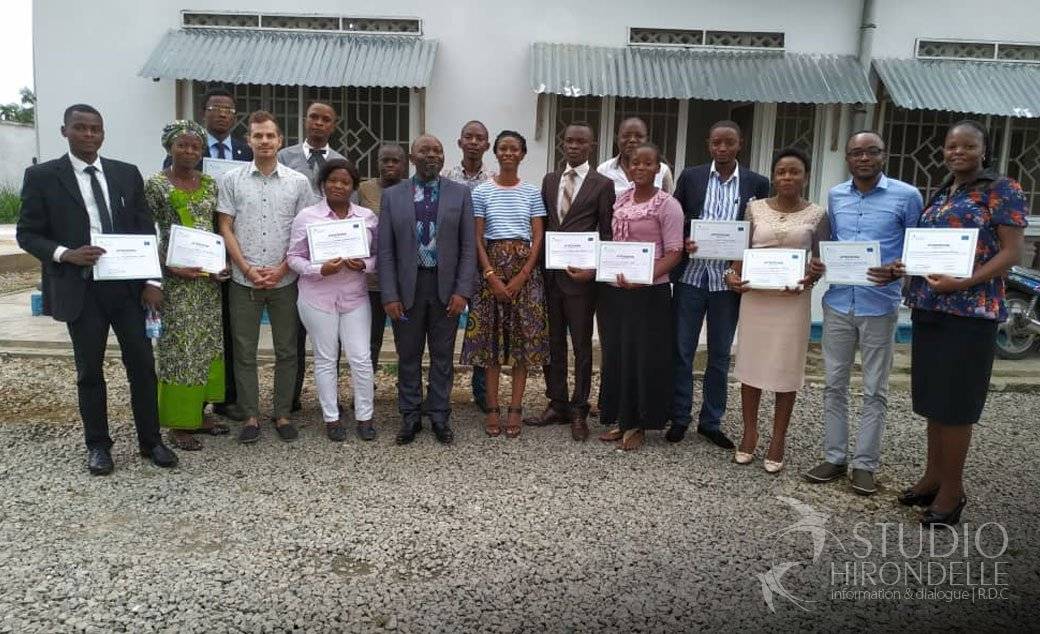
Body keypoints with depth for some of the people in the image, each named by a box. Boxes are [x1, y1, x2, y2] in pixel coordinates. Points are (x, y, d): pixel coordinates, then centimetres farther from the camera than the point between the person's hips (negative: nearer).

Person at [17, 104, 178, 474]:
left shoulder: (127, 174, 6)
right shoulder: (41, 176, 0)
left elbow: (146, 230, 7)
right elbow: (27, 234, 1)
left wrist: (152, 281, -1)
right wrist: (65, 255, -18)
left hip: (128, 285, 2)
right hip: (81, 289, -2)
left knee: (142, 365, 4)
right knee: (89, 371, 8)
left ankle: (151, 441, 18)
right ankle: (98, 445, 23)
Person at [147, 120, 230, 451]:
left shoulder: (210, 184, 9)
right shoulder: (156, 184, -6)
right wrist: (170, 267, -17)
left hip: (209, 276, 6)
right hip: (175, 277, -5)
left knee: (208, 344, 11)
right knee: (179, 347, -1)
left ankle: (199, 413, 24)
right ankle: (178, 423, 11)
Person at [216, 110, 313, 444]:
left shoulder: (298, 182, 2)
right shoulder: (232, 180, 3)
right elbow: (225, 229, 2)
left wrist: (282, 268, -8)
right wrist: (247, 269, -8)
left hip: (285, 280, 0)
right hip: (244, 281, 0)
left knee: (286, 351, 6)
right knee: (245, 352, 5)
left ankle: (282, 414, 18)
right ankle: (251, 416, 16)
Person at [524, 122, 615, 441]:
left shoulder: (602, 184, -1)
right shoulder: (549, 180, 12)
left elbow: (606, 233, -2)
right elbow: (542, 225, 13)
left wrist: (594, 268, -14)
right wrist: (539, 265, 4)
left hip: (580, 275, -4)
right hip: (549, 274, 4)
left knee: (581, 346, 4)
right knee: (552, 343, 10)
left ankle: (579, 411, 15)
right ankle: (557, 405, 22)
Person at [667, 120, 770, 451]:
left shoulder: (757, 184, 3)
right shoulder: (690, 177, 3)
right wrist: (683, 243, -13)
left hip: (728, 280, 1)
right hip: (690, 276, 0)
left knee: (720, 355, 10)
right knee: (682, 350, 6)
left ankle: (711, 421, 23)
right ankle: (679, 417, 20)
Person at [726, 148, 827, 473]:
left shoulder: (817, 214, 2)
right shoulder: (755, 208, 5)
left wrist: (806, 281, -15)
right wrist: (733, 274, -12)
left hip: (793, 299, -1)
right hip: (754, 295, 1)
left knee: (787, 370, 4)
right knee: (751, 364, 7)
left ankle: (778, 440, 16)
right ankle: (749, 434, 21)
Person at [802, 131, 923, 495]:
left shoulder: (907, 196, -4)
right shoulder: (834, 196, 8)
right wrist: (820, 265, -2)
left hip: (879, 306, -4)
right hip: (838, 303, 4)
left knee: (874, 391, 6)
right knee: (834, 385, 10)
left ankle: (865, 464, 17)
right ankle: (834, 458, 21)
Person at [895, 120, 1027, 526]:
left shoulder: (1002, 191, -4)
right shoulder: (940, 194, 16)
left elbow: (1011, 252, -10)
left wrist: (963, 283, -22)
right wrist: (905, 266, 2)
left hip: (970, 311, -7)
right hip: (928, 308, 7)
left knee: (955, 403, -2)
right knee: (932, 398, 13)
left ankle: (952, 489, 10)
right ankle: (933, 476, 25)